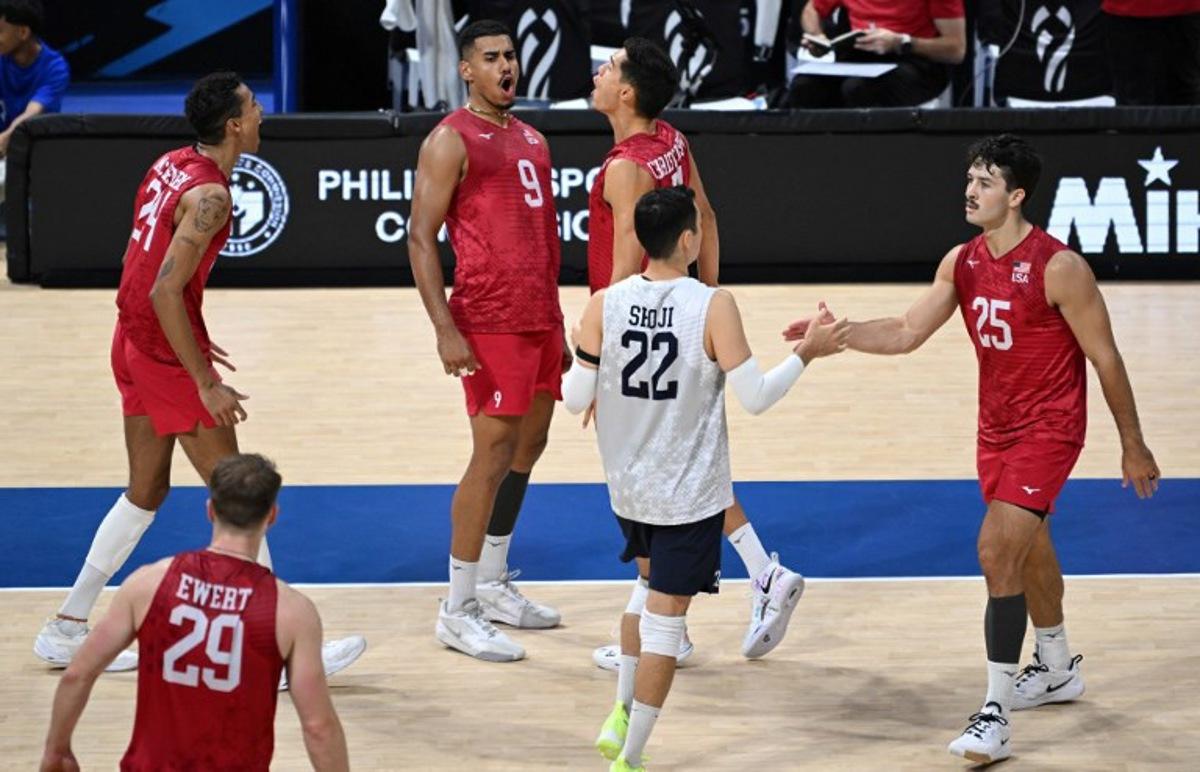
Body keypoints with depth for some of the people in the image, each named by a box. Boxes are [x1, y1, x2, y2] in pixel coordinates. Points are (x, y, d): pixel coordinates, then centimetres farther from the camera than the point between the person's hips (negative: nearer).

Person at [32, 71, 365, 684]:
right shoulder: (208, 195, -21)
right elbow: (166, 291, -26)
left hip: (135, 341, 9)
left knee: (147, 491, 19)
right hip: (165, 355, -9)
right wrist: (206, 385, -23)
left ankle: (66, 631, 24)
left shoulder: (172, 165, 8)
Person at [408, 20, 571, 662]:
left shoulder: (532, 140, 17)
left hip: (540, 319, 8)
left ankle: (493, 585, 26)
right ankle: (457, 611, -3)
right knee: (493, 454, -9)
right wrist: (445, 330, -19)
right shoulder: (451, 140, -7)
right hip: (489, 321, -8)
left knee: (528, 447, 13)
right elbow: (421, 238, -11)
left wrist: (557, 322, 21)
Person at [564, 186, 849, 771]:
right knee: (666, 614, 4)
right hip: (690, 493, -4)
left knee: (651, 586, 29)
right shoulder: (714, 307, -18)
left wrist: (580, 353, 14)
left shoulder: (604, 305, -9)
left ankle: (620, 717, 28)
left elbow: (576, 399, -6)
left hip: (627, 485, 4)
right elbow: (755, 397, -16)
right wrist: (806, 353, -3)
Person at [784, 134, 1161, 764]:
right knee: (1028, 548, 23)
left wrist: (1133, 446, -7)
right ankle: (1057, 670, 46)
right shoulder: (962, 263, 0)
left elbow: (1105, 359, -13)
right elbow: (907, 333, 1)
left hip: (1048, 429, -8)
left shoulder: (1058, 268, -20)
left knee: (996, 551, -19)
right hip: (996, 427, 8)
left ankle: (995, 715, -15)